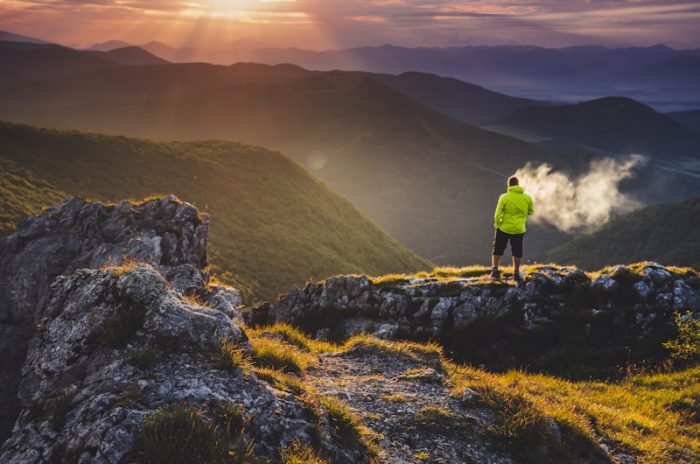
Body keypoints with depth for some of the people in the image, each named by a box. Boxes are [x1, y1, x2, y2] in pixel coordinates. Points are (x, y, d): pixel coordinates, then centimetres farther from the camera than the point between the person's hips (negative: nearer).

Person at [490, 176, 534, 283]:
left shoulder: (504, 197, -14)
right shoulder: (527, 198, -4)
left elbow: (498, 214, -14)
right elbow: (531, 212, 8)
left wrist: (497, 224, 3)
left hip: (504, 228, -2)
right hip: (519, 229, 2)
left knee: (498, 250, 12)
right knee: (517, 251, 13)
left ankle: (495, 270, 10)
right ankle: (516, 273, 14)